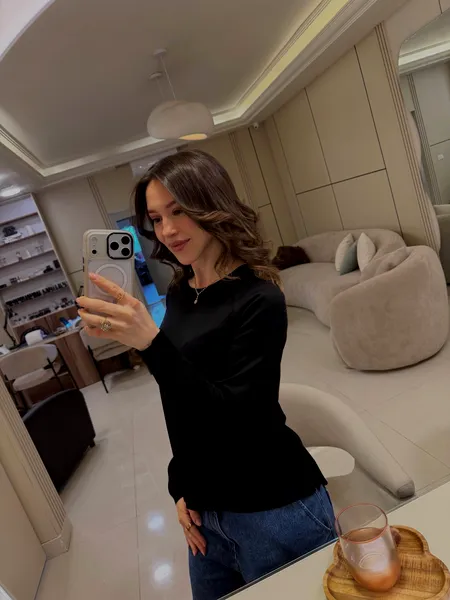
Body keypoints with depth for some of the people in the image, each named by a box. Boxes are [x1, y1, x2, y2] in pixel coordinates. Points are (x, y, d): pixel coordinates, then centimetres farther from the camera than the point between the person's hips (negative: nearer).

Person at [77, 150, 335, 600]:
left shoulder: (258, 299, -19)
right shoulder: (179, 294, 1)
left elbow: (235, 419, -26)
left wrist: (151, 343, -35)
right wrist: (182, 488, 9)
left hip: (275, 512, -6)